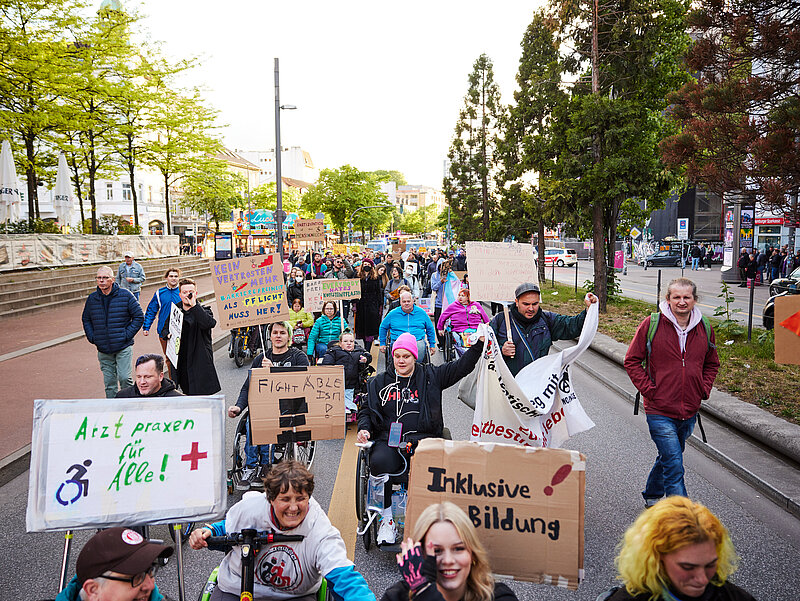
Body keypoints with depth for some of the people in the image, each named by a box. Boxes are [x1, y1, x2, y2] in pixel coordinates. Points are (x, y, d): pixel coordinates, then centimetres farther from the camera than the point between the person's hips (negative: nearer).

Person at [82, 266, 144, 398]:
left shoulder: (125, 295, -4)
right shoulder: (92, 299, 7)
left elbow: (139, 317, -1)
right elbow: (86, 319, 22)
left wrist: (127, 335, -8)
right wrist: (92, 337, 8)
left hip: (123, 347, -3)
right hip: (103, 350, 4)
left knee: (125, 378, -9)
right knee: (109, 382, 9)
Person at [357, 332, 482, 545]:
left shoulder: (430, 376, 14)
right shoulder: (379, 382, 20)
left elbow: (462, 366, 9)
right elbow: (366, 410, 22)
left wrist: (478, 344, -3)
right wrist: (364, 429, 2)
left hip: (423, 438, -1)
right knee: (379, 462, -32)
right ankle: (386, 519, -15)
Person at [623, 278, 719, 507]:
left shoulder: (705, 329, 4)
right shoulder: (651, 325, -10)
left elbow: (712, 364, 19)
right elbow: (632, 361, -3)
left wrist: (704, 390, 5)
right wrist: (648, 389, -11)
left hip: (689, 411, 5)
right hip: (659, 411, -5)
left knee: (669, 458, 21)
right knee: (674, 467, -10)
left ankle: (652, 496, 44)